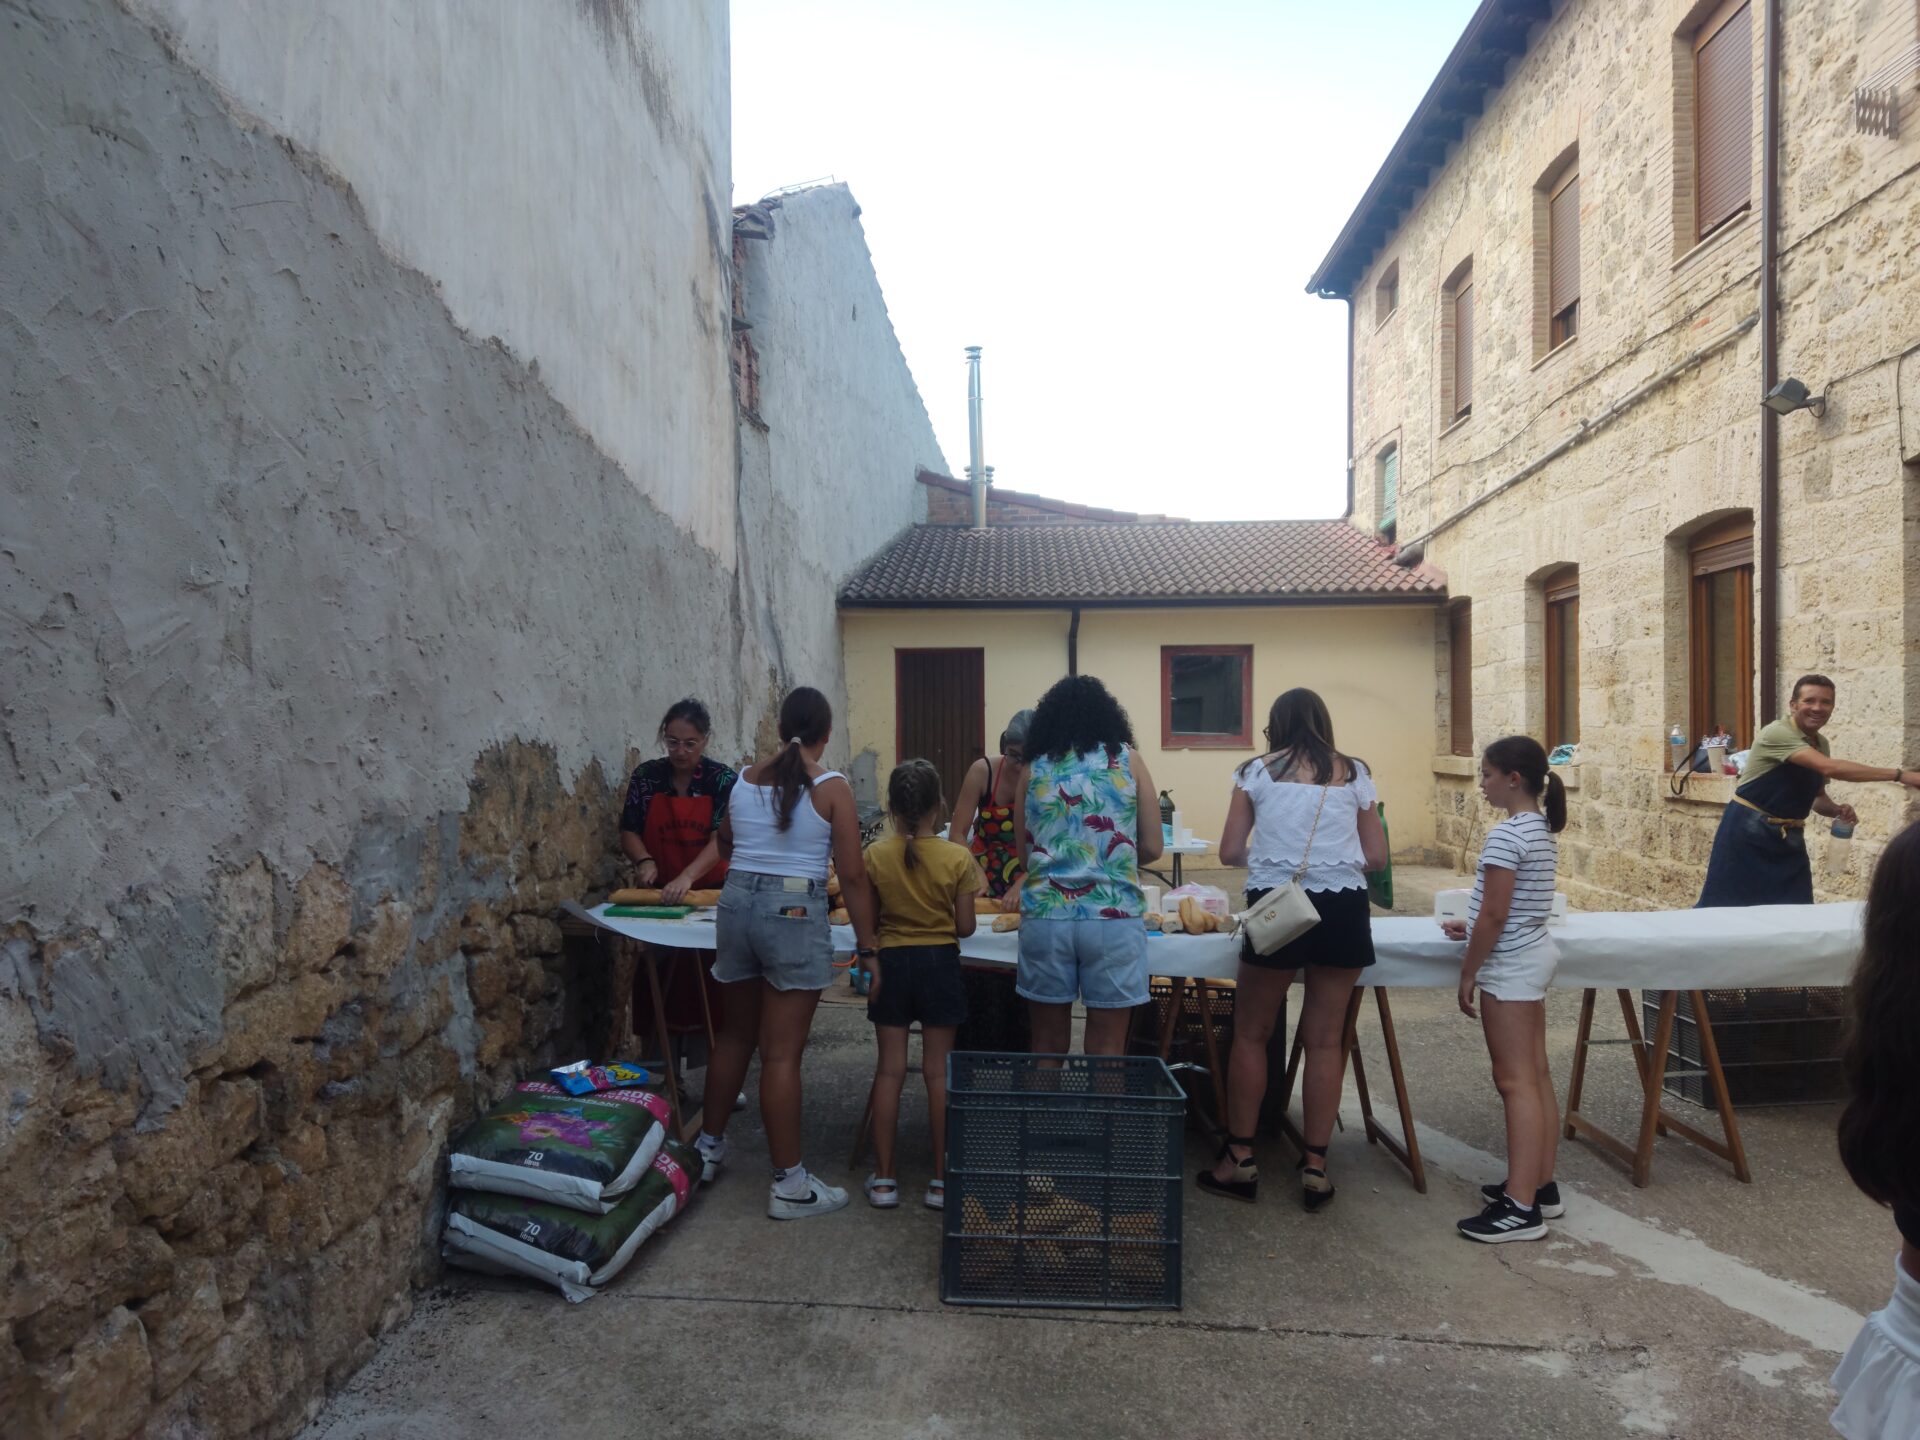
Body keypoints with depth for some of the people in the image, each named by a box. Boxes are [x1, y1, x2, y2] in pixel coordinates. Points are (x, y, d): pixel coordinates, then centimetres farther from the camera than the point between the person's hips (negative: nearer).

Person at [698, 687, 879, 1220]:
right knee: (782, 1053, -1)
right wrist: (867, 943, -2)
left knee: (736, 1033, 22)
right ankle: (789, 1185, 9)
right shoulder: (831, 787, -8)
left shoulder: (745, 780, 7)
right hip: (795, 915, -5)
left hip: (737, 904, 6)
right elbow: (852, 876, -10)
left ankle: (709, 1145, 38)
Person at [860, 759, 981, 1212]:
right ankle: (941, 1179, 14)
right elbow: (965, 927, -7)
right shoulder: (958, 858, -11)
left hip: (892, 962, 1)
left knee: (890, 1069, 8)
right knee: (938, 1071, 7)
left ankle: (884, 1178, 15)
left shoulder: (875, 856, -8)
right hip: (940, 962, -1)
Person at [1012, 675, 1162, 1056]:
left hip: (1046, 914, 2)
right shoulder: (1128, 760, 5)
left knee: (1048, 1046, 12)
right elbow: (1152, 848, 5)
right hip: (1113, 916, -1)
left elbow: (1023, 853, 10)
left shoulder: (1034, 768, 8)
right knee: (1106, 1051, 6)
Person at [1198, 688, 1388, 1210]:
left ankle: (1239, 1159, 15)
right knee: (1326, 1038, 9)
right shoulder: (1355, 774, 11)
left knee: (1251, 1034, 11)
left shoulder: (1256, 771, 6)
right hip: (1343, 908, 2)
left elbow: (1231, 851, 4)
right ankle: (1315, 1167, 14)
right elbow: (1377, 858, 10)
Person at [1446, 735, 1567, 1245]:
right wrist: (1473, 926, 17)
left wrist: (1467, 973, -13)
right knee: (1536, 1076, 14)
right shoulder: (1542, 830, 10)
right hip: (1534, 955, 10)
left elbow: (1495, 915, -21)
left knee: (1516, 1083, -7)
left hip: (1510, 967, -10)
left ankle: (1522, 1208, -3)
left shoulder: (1506, 835, -20)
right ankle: (1540, 1187, 23)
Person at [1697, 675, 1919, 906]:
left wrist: (1838, 811, -5)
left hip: (1789, 838, 8)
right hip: (1747, 833, -8)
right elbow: (1830, 768, -30)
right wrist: (1899, 774, -30)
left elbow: (1817, 797, 18)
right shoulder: (1778, 733, -18)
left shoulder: (1821, 744, 8)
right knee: (1727, 907, -3)